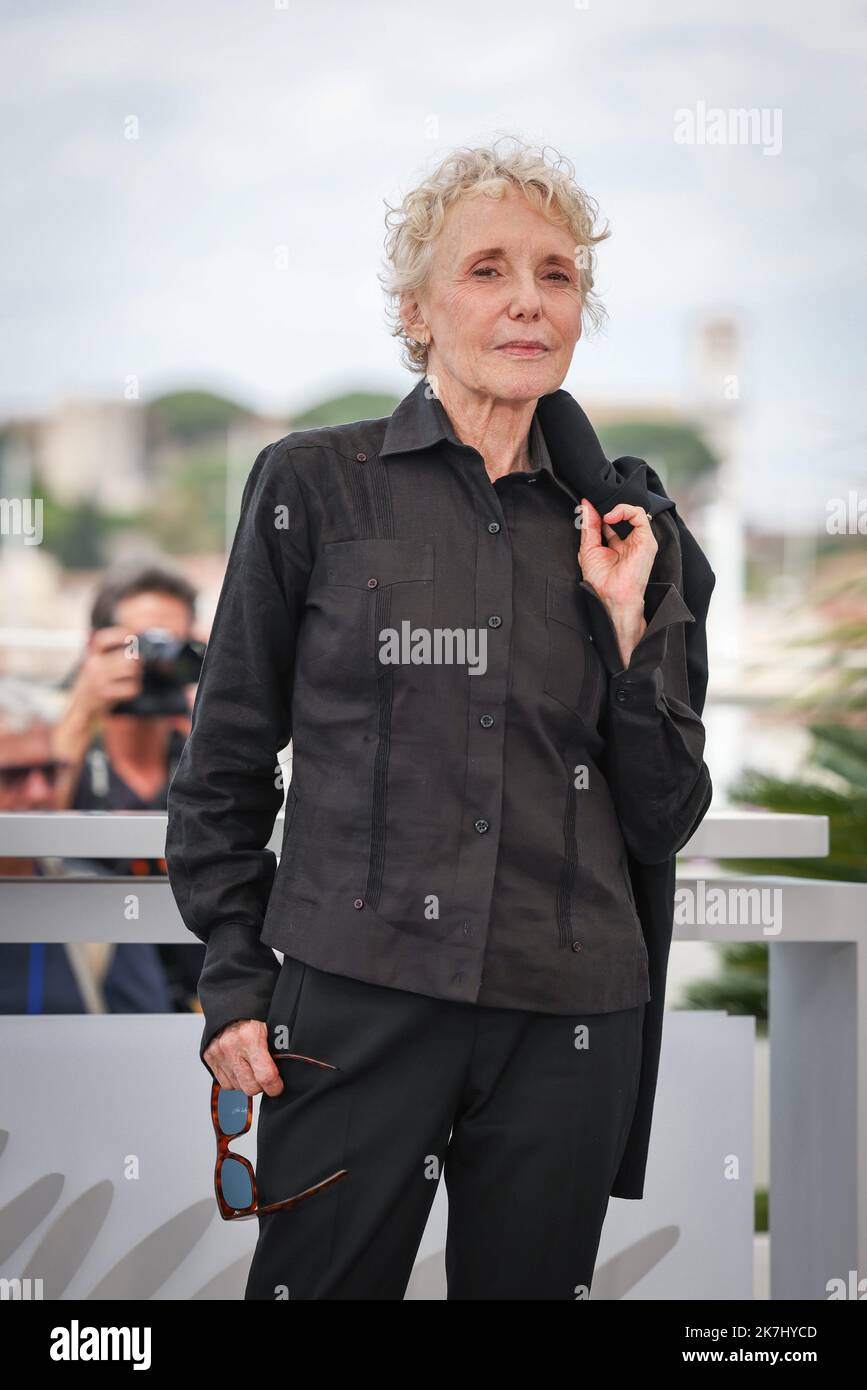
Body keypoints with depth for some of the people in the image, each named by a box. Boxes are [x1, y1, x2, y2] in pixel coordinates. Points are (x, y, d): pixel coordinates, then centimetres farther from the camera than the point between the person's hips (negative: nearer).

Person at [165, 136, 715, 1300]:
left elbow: (665, 816, 9)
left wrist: (630, 624, -1)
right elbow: (228, 759, 5)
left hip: (568, 1020, 3)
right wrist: (234, 983, -1)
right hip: (355, 1002, -3)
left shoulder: (627, 527, 10)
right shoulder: (314, 485, 2)